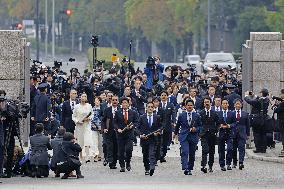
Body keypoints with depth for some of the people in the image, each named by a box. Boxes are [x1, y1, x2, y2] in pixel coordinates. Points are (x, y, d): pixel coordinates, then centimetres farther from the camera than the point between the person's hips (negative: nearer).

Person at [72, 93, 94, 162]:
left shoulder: (89, 106, 3)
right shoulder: (77, 106, 0)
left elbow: (92, 114, 14)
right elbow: (73, 117, 4)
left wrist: (89, 118, -5)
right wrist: (77, 121, -13)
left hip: (87, 125, 0)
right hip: (79, 125, 0)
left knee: (87, 141, -15)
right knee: (80, 142, 5)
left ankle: (88, 157, -23)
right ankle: (80, 156, 20)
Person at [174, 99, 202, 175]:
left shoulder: (197, 116, 5)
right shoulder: (181, 115, 4)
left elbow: (200, 126, 10)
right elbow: (178, 125, 18)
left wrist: (196, 129, -10)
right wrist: (175, 133, 29)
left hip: (193, 137, 2)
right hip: (184, 136, -2)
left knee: (192, 154, 7)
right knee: (184, 152, -17)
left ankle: (190, 169, 19)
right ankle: (185, 168, -26)